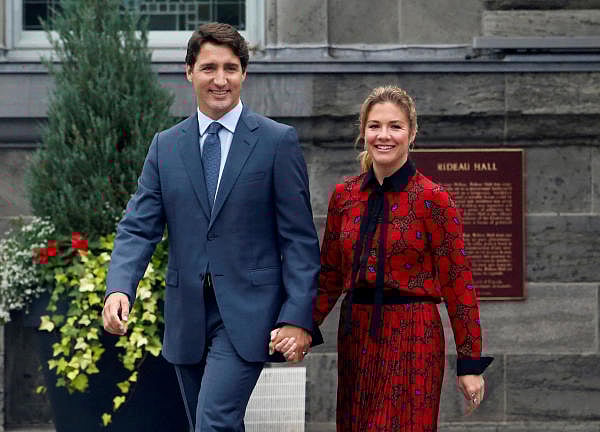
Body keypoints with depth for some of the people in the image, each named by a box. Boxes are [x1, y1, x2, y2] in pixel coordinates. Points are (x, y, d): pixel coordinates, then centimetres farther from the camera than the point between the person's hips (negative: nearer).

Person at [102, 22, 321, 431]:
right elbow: (139, 227, 4)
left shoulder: (278, 141, -2)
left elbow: (300, 239, -3)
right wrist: (119, 288, -15)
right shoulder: (165, 146, 9)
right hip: (187, 316, 5)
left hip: (246, 314, -4)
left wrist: (297, 318, -12)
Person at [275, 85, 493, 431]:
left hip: (412, 339, -5)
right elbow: (330, 276, 11)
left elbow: (458, 283, -7)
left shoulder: (433, 199, -8)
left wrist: (470, 364, -8)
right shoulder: (344, 196, 6)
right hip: (356, 336, 5)